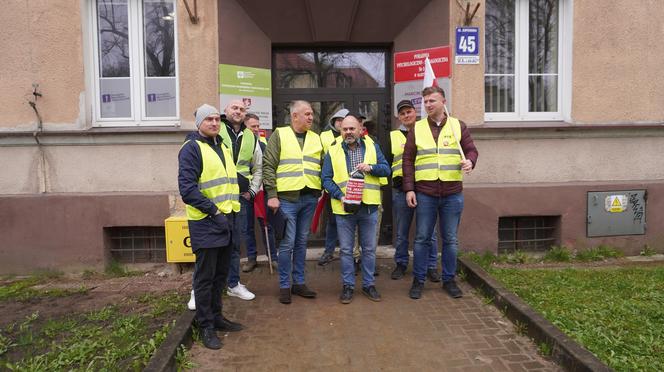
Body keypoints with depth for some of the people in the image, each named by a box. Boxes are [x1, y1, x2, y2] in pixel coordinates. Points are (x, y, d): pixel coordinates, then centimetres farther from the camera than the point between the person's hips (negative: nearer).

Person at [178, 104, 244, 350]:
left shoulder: (222, 148, 16)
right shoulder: (191, 148, -10)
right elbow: (187, 188, -19)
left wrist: (232, 209, 14)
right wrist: (213, 211, -19)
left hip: (226, 220, 8)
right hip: (205, 223, -8)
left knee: (220, 274, 17)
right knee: (205, 277, 2)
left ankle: (216, 317, 31)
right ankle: (206, 327, 14)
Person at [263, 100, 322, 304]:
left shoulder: (316, 139, 13)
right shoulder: (279, 135, 0)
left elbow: (323, 168, 16)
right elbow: (268, 166, -5)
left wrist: (322, 192, 7)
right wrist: (272, 195, -11)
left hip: (309, 198, 4)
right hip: (287, 198, -4)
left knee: (301, 242, 12)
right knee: (287, 243, -1)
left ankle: (299, 283, 22)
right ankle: (284, 286, 12)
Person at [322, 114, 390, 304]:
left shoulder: (372, 147, 7)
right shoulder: (333, 152, 3)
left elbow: (386, 169, 5)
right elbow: (326, 179, 0)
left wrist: (371, 167, -15)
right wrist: (340, 196, -14)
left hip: (369, 207, 1)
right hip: (344, 209, -1)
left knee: (369, 249, 10)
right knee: (346, 249, 7)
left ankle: (368, 284, 24)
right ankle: (348, 285, 20)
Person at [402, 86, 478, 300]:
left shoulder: (458, 126, 6)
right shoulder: (417, 129, 6)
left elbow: (471, 150, 10)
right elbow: (408, 160, 5)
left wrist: (470, 161, -15)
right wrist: (409, 189, -3)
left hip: (453, 193, 1)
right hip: (425, 193, 0)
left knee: (450, 239, 9)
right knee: (422, 238, 5)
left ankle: (449, 280, 23)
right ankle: (418, 280, 18)